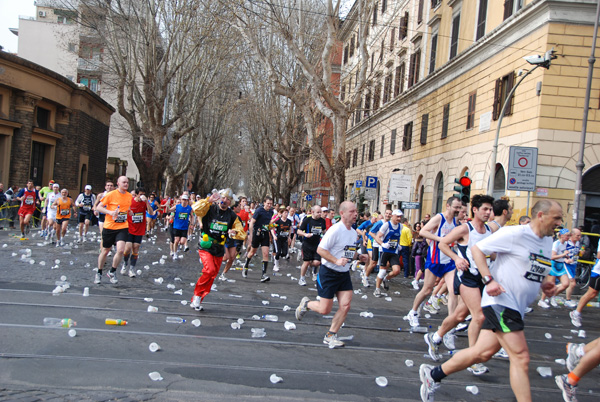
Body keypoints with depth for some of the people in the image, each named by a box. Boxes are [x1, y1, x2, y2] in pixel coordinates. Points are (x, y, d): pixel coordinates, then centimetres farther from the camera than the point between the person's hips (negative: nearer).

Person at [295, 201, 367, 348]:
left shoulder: (353, 232, 9)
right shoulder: (335, 230, -17)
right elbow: (320, 249, -18)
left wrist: (357, 256, 3)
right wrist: (336, 261, -27)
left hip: (344, 274, 7)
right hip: (329, 273, -7)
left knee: (345, 306, -4)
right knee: (325, 309, -3)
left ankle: (330, 336, 11)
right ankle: (306, 303, 29)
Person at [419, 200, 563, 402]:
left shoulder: (548, 241, 13)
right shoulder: (515, 233, -13)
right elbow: (477, 249, -10)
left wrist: (545, 283, 7)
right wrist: (489, 280, -19)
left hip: (516, 307, 9)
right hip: (500, 301, -9)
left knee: (483, 352, 9)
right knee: (521, 357, -12)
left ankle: (433, 375, 23)